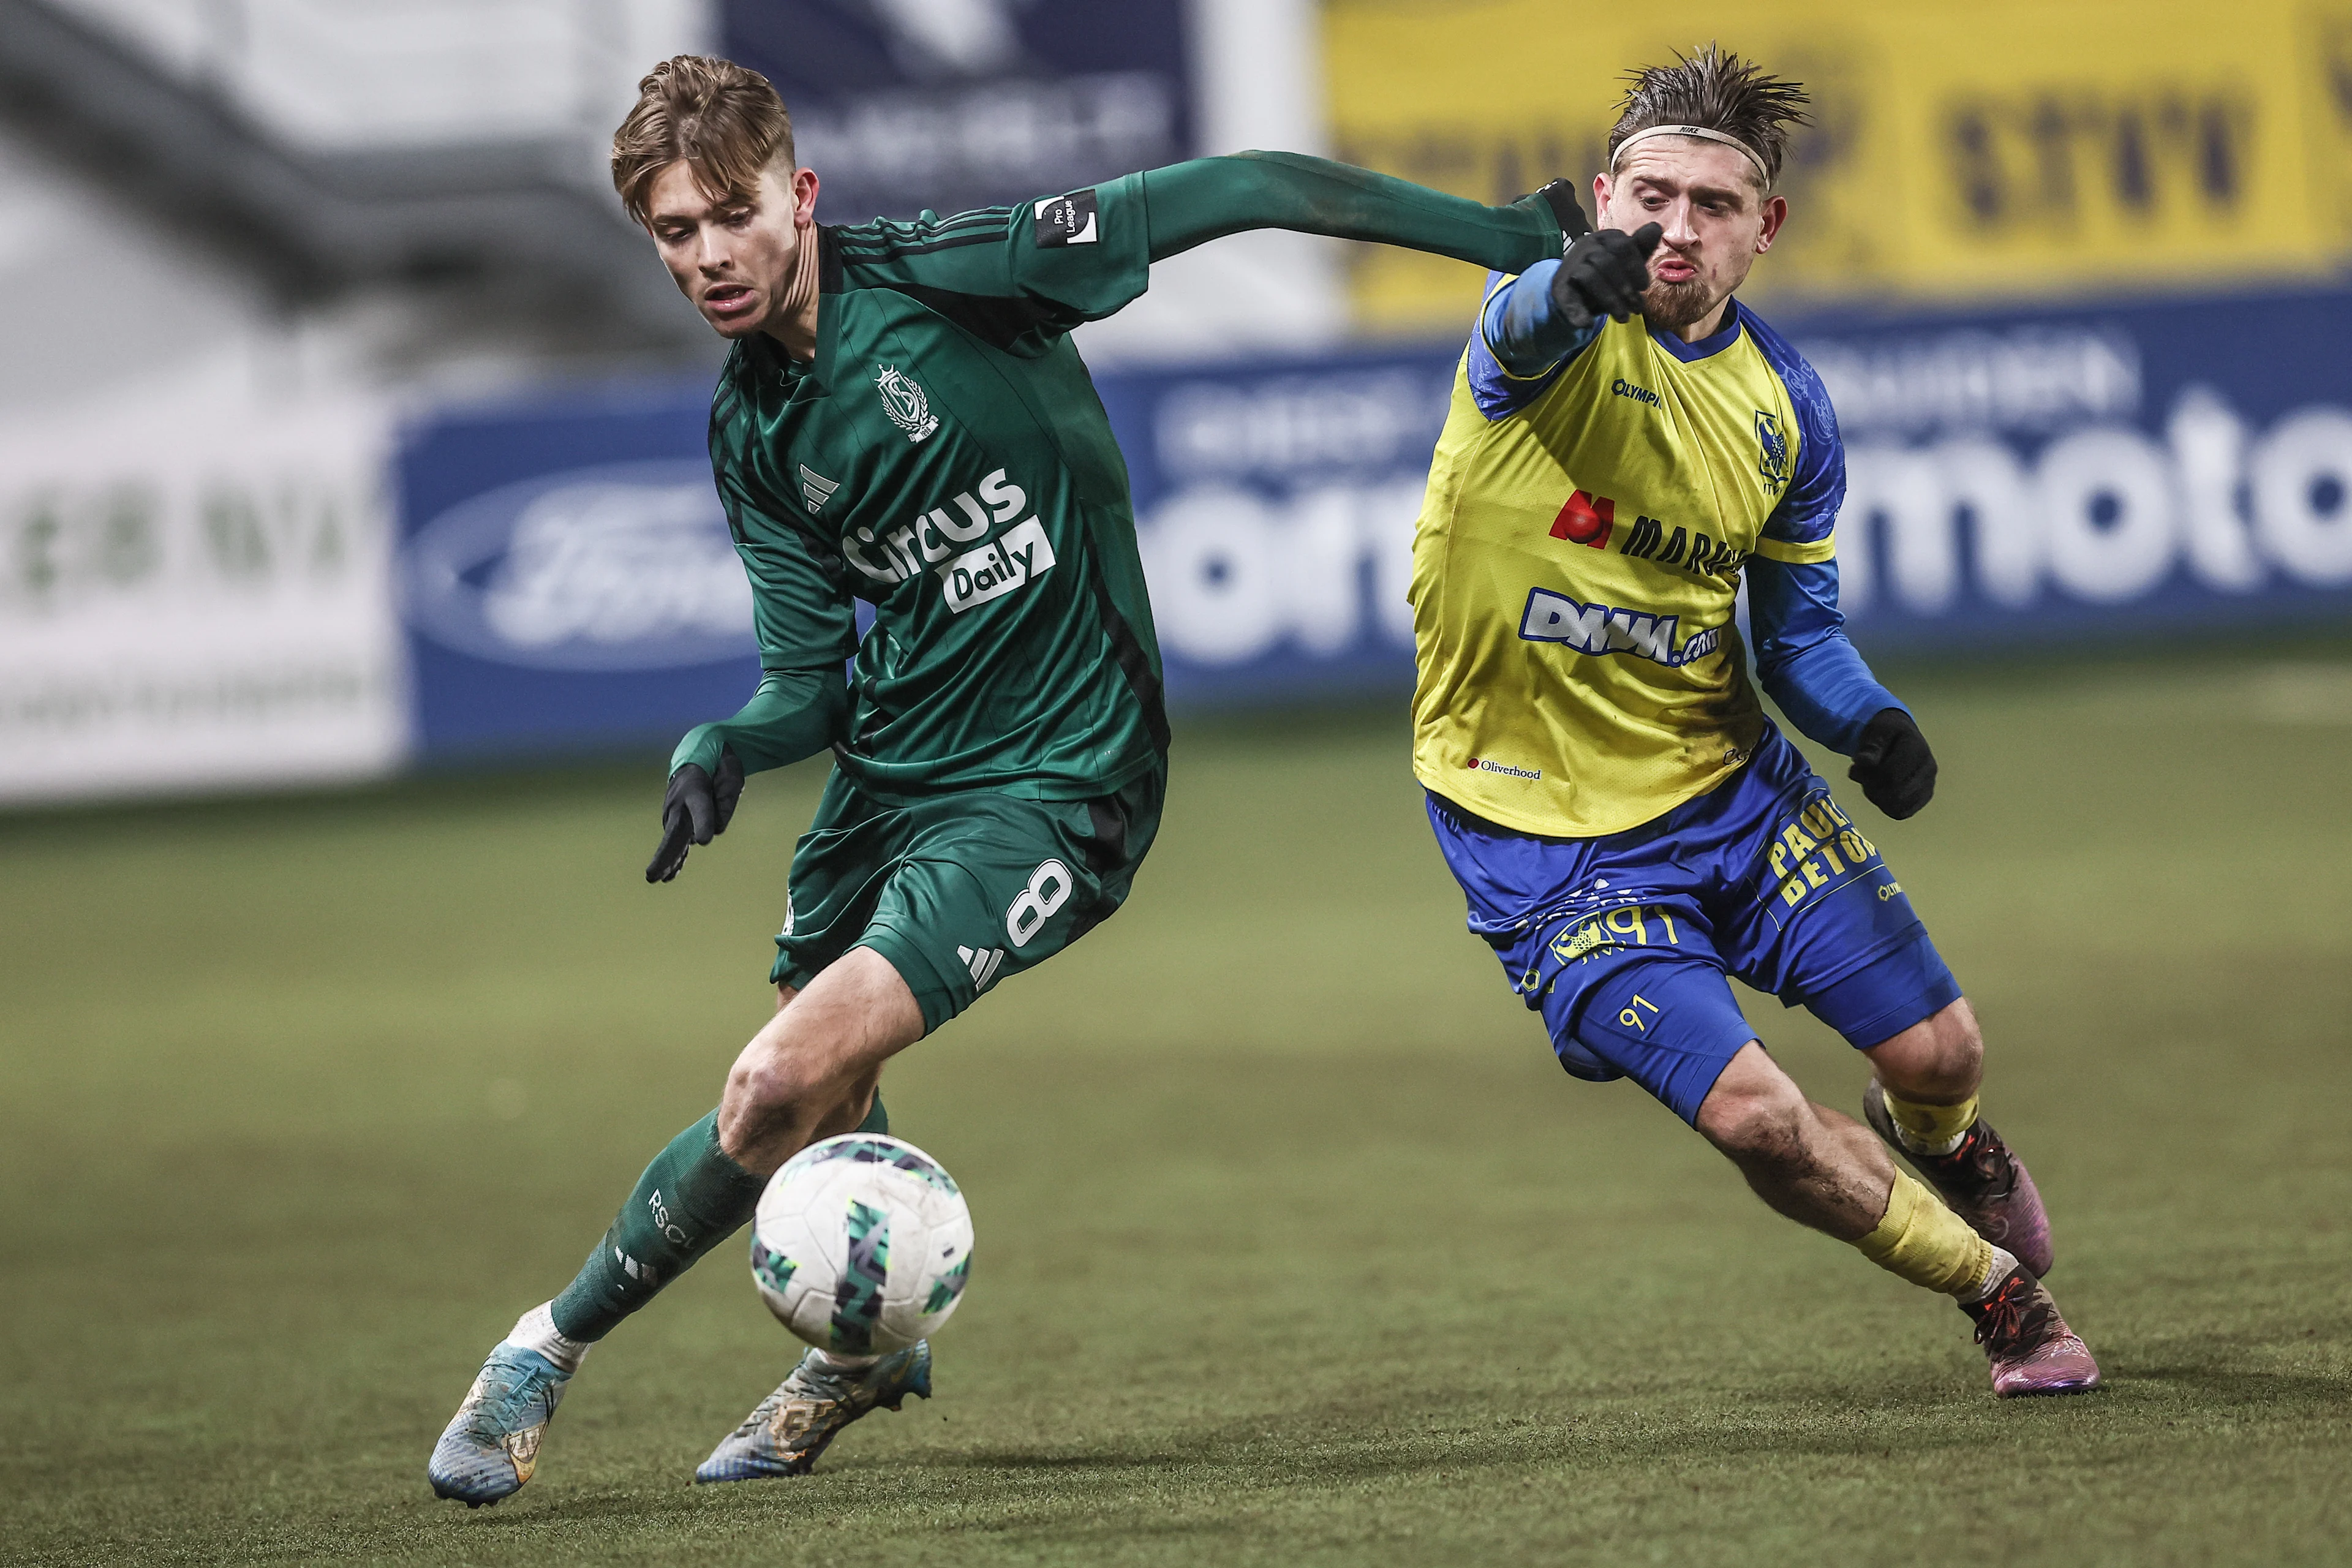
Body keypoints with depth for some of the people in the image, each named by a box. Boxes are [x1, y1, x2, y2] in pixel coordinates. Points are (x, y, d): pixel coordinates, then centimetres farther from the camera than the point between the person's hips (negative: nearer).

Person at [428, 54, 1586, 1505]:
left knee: (784, 1085, -20)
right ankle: (866, 1347, 46)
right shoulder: (753, 432, 3)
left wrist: (1506, 234, -15)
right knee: (817, 1117, 15)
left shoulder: (946, 276, -17)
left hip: (1050, 782, -7)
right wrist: (725, 749, -18)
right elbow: (812, 674, 5)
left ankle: (555, 1343, -3)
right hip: (887, 769, 7)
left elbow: (1238, 193, -14)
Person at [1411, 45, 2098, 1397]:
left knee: (1939, 1054, 3)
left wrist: (1871, 723, -13)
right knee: (1754, 1114, -16)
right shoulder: (1558, 324, -16)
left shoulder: (1786, 403, 0)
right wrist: (1577, 289, -68)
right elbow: (1526, 323, -43)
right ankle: (1995, 1287, 10)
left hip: (1727, 781, 5)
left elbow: (1797, 630, 9)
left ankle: (1942, 1144, 43)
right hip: (1545, 832, -4)